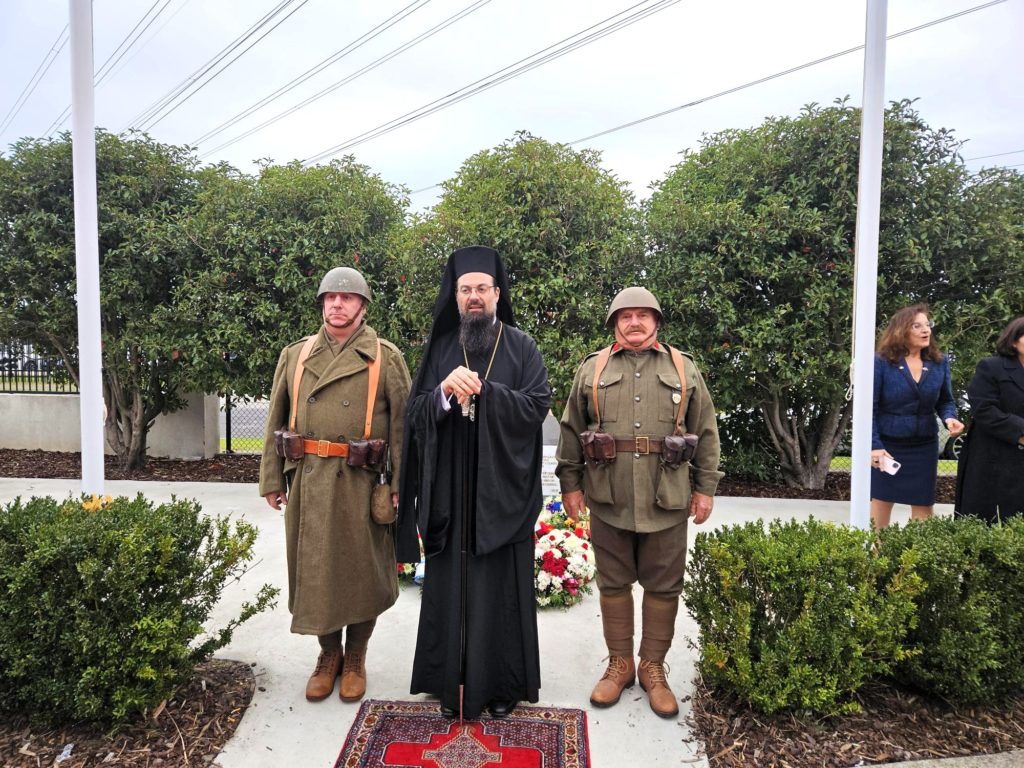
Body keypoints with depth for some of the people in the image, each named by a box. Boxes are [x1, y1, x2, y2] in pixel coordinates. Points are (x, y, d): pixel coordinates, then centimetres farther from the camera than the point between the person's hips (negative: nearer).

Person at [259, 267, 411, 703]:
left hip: (360, 486, -2)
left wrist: (401, 483, -9)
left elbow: (403, 425, -4)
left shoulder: (386, 358, 1)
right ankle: (328, 654, 33)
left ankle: (355, 659, 30)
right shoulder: (295, 355, 10)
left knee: (362, 574, 8)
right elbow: (277, 421, 11)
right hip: (307, 484, 3)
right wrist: (271, 479, 7)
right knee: (313, 571, 11)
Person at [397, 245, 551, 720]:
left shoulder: (521, 347, 3)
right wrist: (445, 392, -17)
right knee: (451, 585, 8)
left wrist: (481, 389, -17)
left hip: (502, 491, -1)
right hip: (449, 492, 2)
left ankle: (502, 683, 23)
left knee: (501, 586, 6)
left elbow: (537, 406, -8)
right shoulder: (439, 348, 9)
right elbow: (417, 412, 4)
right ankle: (452, 681, 24)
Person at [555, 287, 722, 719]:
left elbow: (706, 433, 8)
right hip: (608, 499, 0)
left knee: (663, 587, 9)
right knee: (613, 584, 11)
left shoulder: (684, 370, 7)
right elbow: (571, 432, 7)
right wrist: (571, 484, 4)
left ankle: (653, 667, 27)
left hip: (666, 500, 0)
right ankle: (619, 664, 28)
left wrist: (705, 487, 4)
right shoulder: (592, 370, 6)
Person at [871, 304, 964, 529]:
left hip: (925, 446, 4)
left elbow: (945, 401, 11)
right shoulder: (881, 362, -12)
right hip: (887, 445, -3)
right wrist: (874, 445, -17)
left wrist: (949, 417, -12)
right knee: (881, 501, 9)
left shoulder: (940, 362, 2)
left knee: (923, 505, 10)